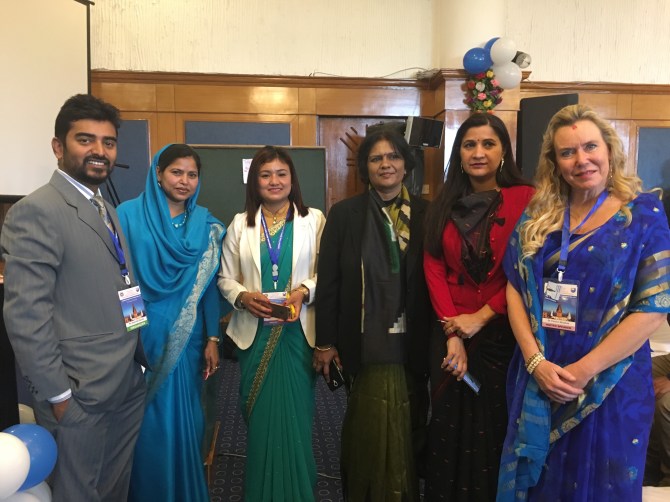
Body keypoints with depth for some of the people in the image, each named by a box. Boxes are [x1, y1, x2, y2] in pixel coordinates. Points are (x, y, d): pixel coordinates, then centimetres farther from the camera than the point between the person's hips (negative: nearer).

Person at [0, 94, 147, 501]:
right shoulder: (37, 212, -15)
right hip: (81, 396, -7)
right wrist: (57, 395, -17)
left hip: (128, 387, 8)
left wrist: (139, 365, 10)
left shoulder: (108, 210, 12)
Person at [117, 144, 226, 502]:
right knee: (148, 421, 7)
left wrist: (212, 339, 4)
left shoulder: (205, 225, 4)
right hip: (140, 336, -2)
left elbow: (208, 286, 5)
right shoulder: (129, 214, -5)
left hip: (185, 339, 3)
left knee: (182, 419, 12)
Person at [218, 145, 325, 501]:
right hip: (254, 332, 2)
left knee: (294, 416, 3)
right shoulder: (241, 223, 8)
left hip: (298, 332, -1)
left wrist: (304, 292, -18)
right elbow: (225, 277, 7)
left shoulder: (314, 219, 3)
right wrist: (243, 296, -12)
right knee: (260, 417, 9)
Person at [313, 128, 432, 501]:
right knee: (372, 427, 8)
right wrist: (325, 342, -3)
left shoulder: (427, 213, 2)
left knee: (410, 426, 13)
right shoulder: (344, 214, -1)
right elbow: (328, 282, -2)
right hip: (367, 342, -1)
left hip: (413, 341, 2)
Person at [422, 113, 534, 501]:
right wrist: (452, 334, -9)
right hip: (451, 332, 3)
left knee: (495, 423, 9)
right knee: (450, 424, 12)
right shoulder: (444, 204, 6)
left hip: (502, 332, -2)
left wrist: (481, 317, -12)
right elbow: (433, 269, 0)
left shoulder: (525, 199, -5)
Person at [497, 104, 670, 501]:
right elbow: (516, 289, 2)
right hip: (538, 382, 3)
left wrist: (582, 371, -15)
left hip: (610, 386, -3)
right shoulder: (537, 216, 3)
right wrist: (536, 361, -11)